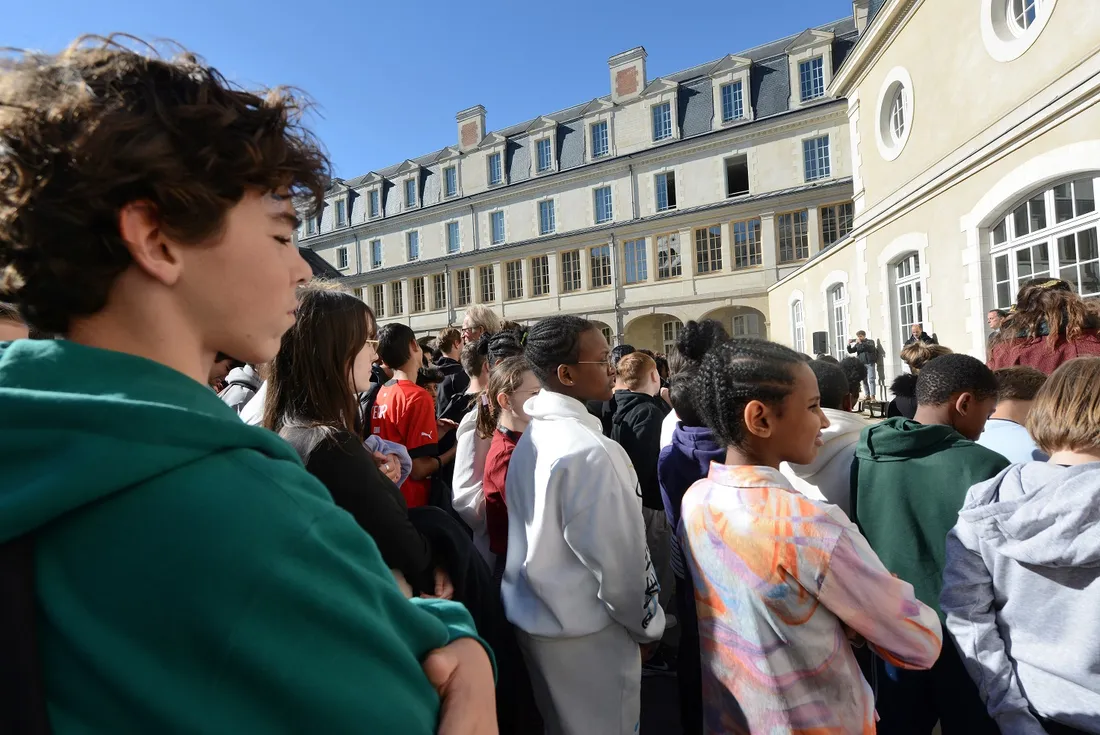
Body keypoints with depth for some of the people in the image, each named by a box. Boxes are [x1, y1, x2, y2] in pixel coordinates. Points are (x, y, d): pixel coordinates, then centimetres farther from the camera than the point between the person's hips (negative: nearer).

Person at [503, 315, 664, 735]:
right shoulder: (588, 450, -26)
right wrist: (647, 624, -5)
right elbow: (615, 554, -22)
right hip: (585, 632, -8)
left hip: (535, 615, 8)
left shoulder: (532, 436, 1)